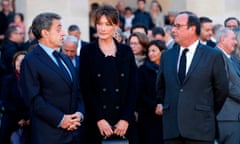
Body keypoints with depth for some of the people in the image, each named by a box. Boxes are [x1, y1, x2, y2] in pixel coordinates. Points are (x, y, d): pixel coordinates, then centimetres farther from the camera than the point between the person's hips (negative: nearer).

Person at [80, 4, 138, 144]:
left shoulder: (126, 51, 8)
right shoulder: (88, 51, 3)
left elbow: (132, 88, 5)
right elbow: (86, 89, -1)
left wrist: (126, 118, -6)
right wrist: (99, 119, -10)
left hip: (124, 123, 1)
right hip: (97, 123, -1)